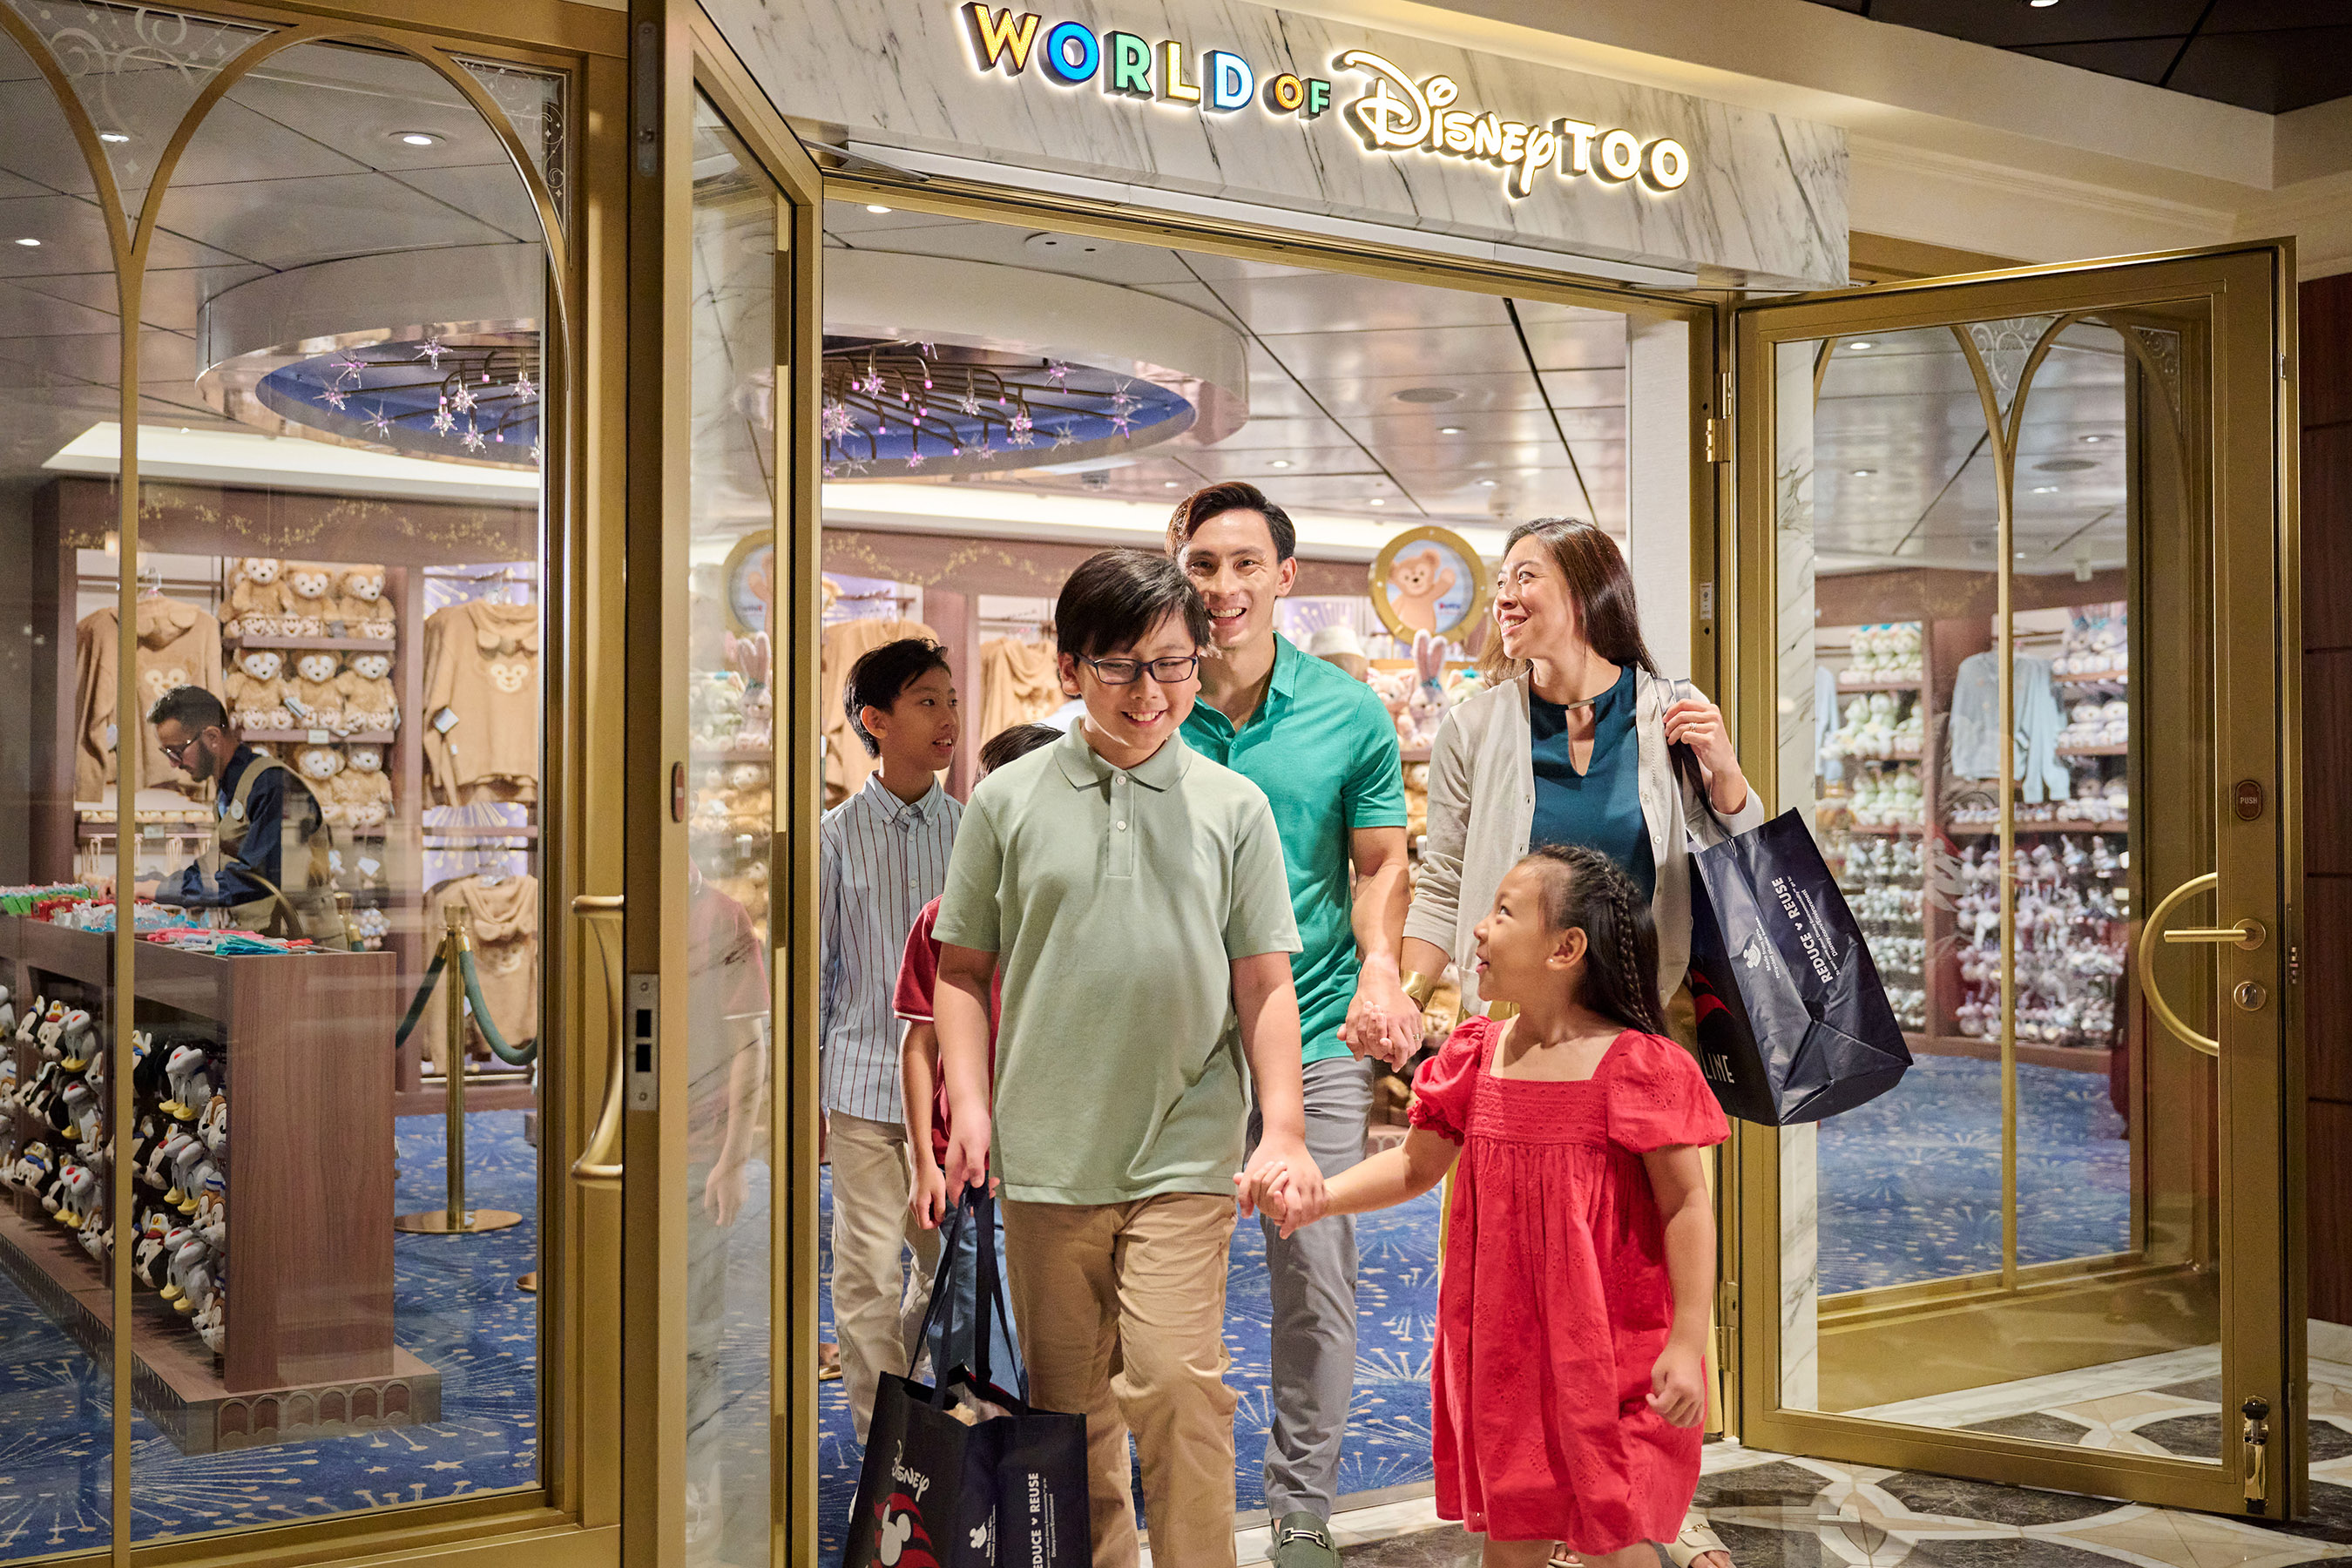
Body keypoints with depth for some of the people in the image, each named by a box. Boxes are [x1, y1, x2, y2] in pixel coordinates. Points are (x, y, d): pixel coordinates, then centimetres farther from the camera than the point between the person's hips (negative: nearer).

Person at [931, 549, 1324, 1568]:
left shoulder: (1233, 806, 3)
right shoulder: (1009, 800, 4)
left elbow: (1264, 984, 5)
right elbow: (962, 966, 10)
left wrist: (1284, 1129, -2)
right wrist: (969, 1101, 0)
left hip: (1185, 1151, -1)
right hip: (1046, 1152, 2)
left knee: (1177, 1379, -13)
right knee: (1069, 1398, 10)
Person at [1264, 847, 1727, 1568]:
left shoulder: (1637, 1064, -13)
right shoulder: (1476, 1056, 3)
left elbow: (1686, 1204, -12)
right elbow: (1414, 1166, 12)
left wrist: (1687, 1343, -15)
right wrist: (1316, 1200, -1)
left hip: (1608, 1345, -5)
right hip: (1503, 1345, 5)